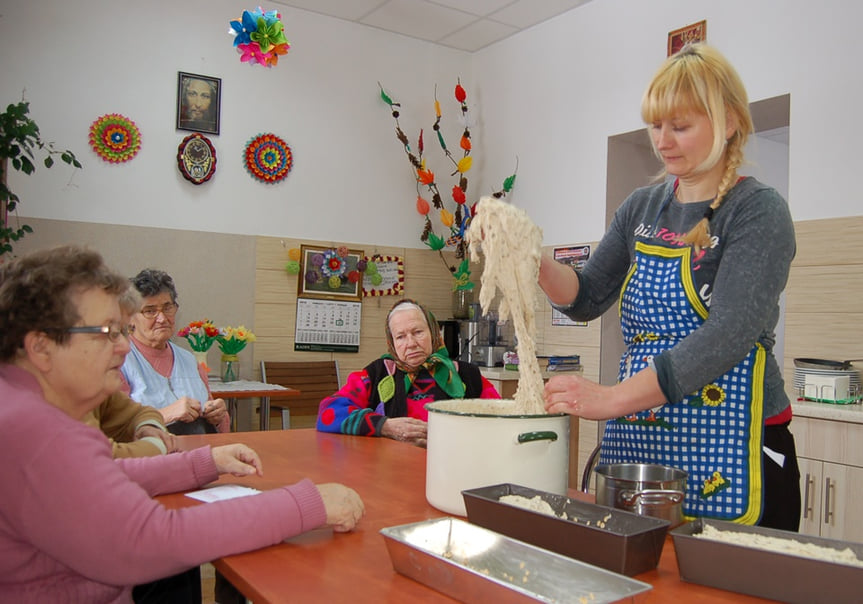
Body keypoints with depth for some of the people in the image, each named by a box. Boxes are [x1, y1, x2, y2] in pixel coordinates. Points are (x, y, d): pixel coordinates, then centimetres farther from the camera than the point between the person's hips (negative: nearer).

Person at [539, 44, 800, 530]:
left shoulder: (758, 211, -9)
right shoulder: (642, 208, 9)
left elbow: (730, 335, -21)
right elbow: (587, 299, 9)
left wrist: (614, 398, -29)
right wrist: (533, 263, -11)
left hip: (727, 453, -5)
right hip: (640, 441, 5)